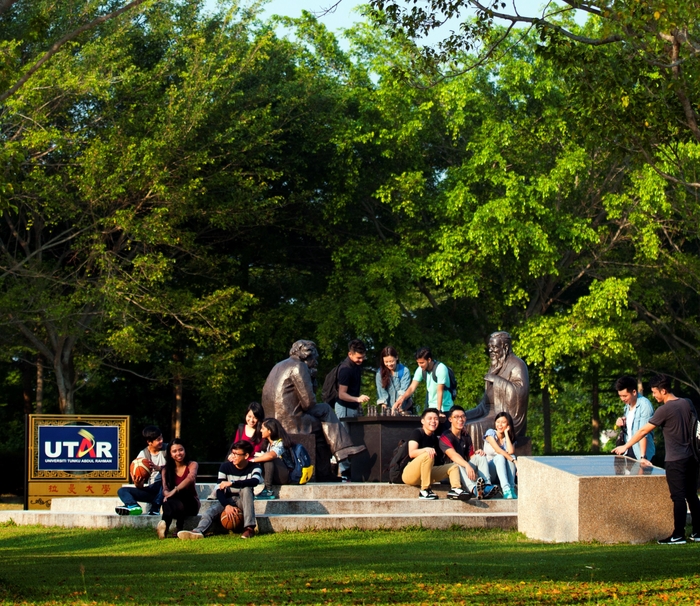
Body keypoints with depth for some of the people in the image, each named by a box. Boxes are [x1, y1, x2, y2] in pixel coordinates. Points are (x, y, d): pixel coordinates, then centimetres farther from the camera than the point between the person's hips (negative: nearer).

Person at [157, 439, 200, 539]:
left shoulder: (192, 465, 1)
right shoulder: (167, 470, 10)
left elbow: (191, 478, -22)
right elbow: (165, 489, -4)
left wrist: (175, 490, -39)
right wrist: (167, 494, -31)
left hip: (190, 503, -2)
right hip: (175, 504, 2)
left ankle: (165, 524, -56)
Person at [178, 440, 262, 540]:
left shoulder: (254, 467, -8)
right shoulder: (225, 467, -5)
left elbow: (255, 481, -31)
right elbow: (219, 489, -13)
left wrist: (232, 483, -35)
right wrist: (226, 505, -32)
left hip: (245, 501, -1)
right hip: (228, 501, 1)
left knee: (246, 488, -33)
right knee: (211, 510, -28)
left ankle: (249, 528, -40)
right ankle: (198, 531, -56)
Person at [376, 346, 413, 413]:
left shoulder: (405, 371, -8)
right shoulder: (380, 373, -1)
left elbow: (403, 391, -17)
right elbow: (381, 392, -5)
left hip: (404, 409, -2)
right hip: (389, 409, 2)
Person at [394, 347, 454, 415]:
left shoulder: (440, 369, -19)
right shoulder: (421, 370, -2)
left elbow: (440, 391, -22)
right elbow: (412, 387, -5)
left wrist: (438, 411, -27)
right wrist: (402, 398, -23)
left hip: (444, 408, -6)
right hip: (431, 407, 6)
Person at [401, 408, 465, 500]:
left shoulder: (435, 438, 14)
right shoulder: (417, 433, -8)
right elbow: (412, 453, -23)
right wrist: (426, 449, -40)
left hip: (426, 475, 8)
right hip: (409, 474, -8)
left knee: (454, 466, -1)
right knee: (428, 455, -32)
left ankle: (455, 489, -33)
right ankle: (424, 491, -32)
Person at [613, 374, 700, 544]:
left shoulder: (665, 410, -14)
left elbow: (644, 431, -8)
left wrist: (625, 446, 1)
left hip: (676, 460, -7)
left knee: (678, 497, -5)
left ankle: (678, 535, -4)